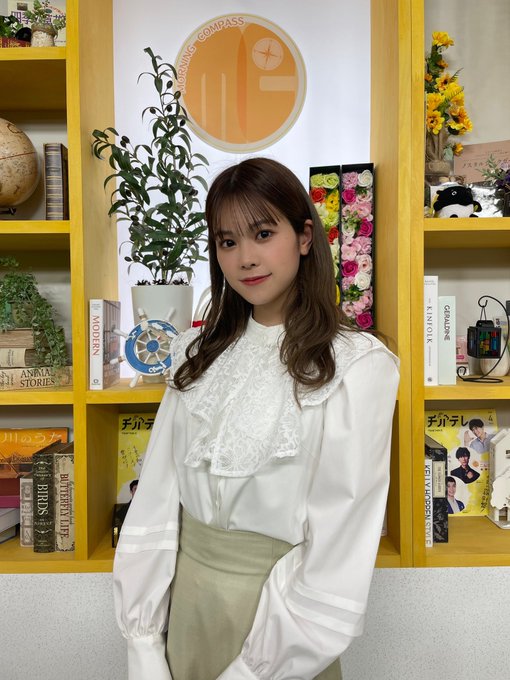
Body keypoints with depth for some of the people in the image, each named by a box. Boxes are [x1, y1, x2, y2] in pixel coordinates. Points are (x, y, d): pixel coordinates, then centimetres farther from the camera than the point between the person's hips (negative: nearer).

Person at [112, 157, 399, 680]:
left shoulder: (359, 365, -15)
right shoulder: (200, 354, 0)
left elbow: (340, 542, -17)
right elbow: (155, 498, -3)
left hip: (280, 605, -4)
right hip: (185, 595, 4)